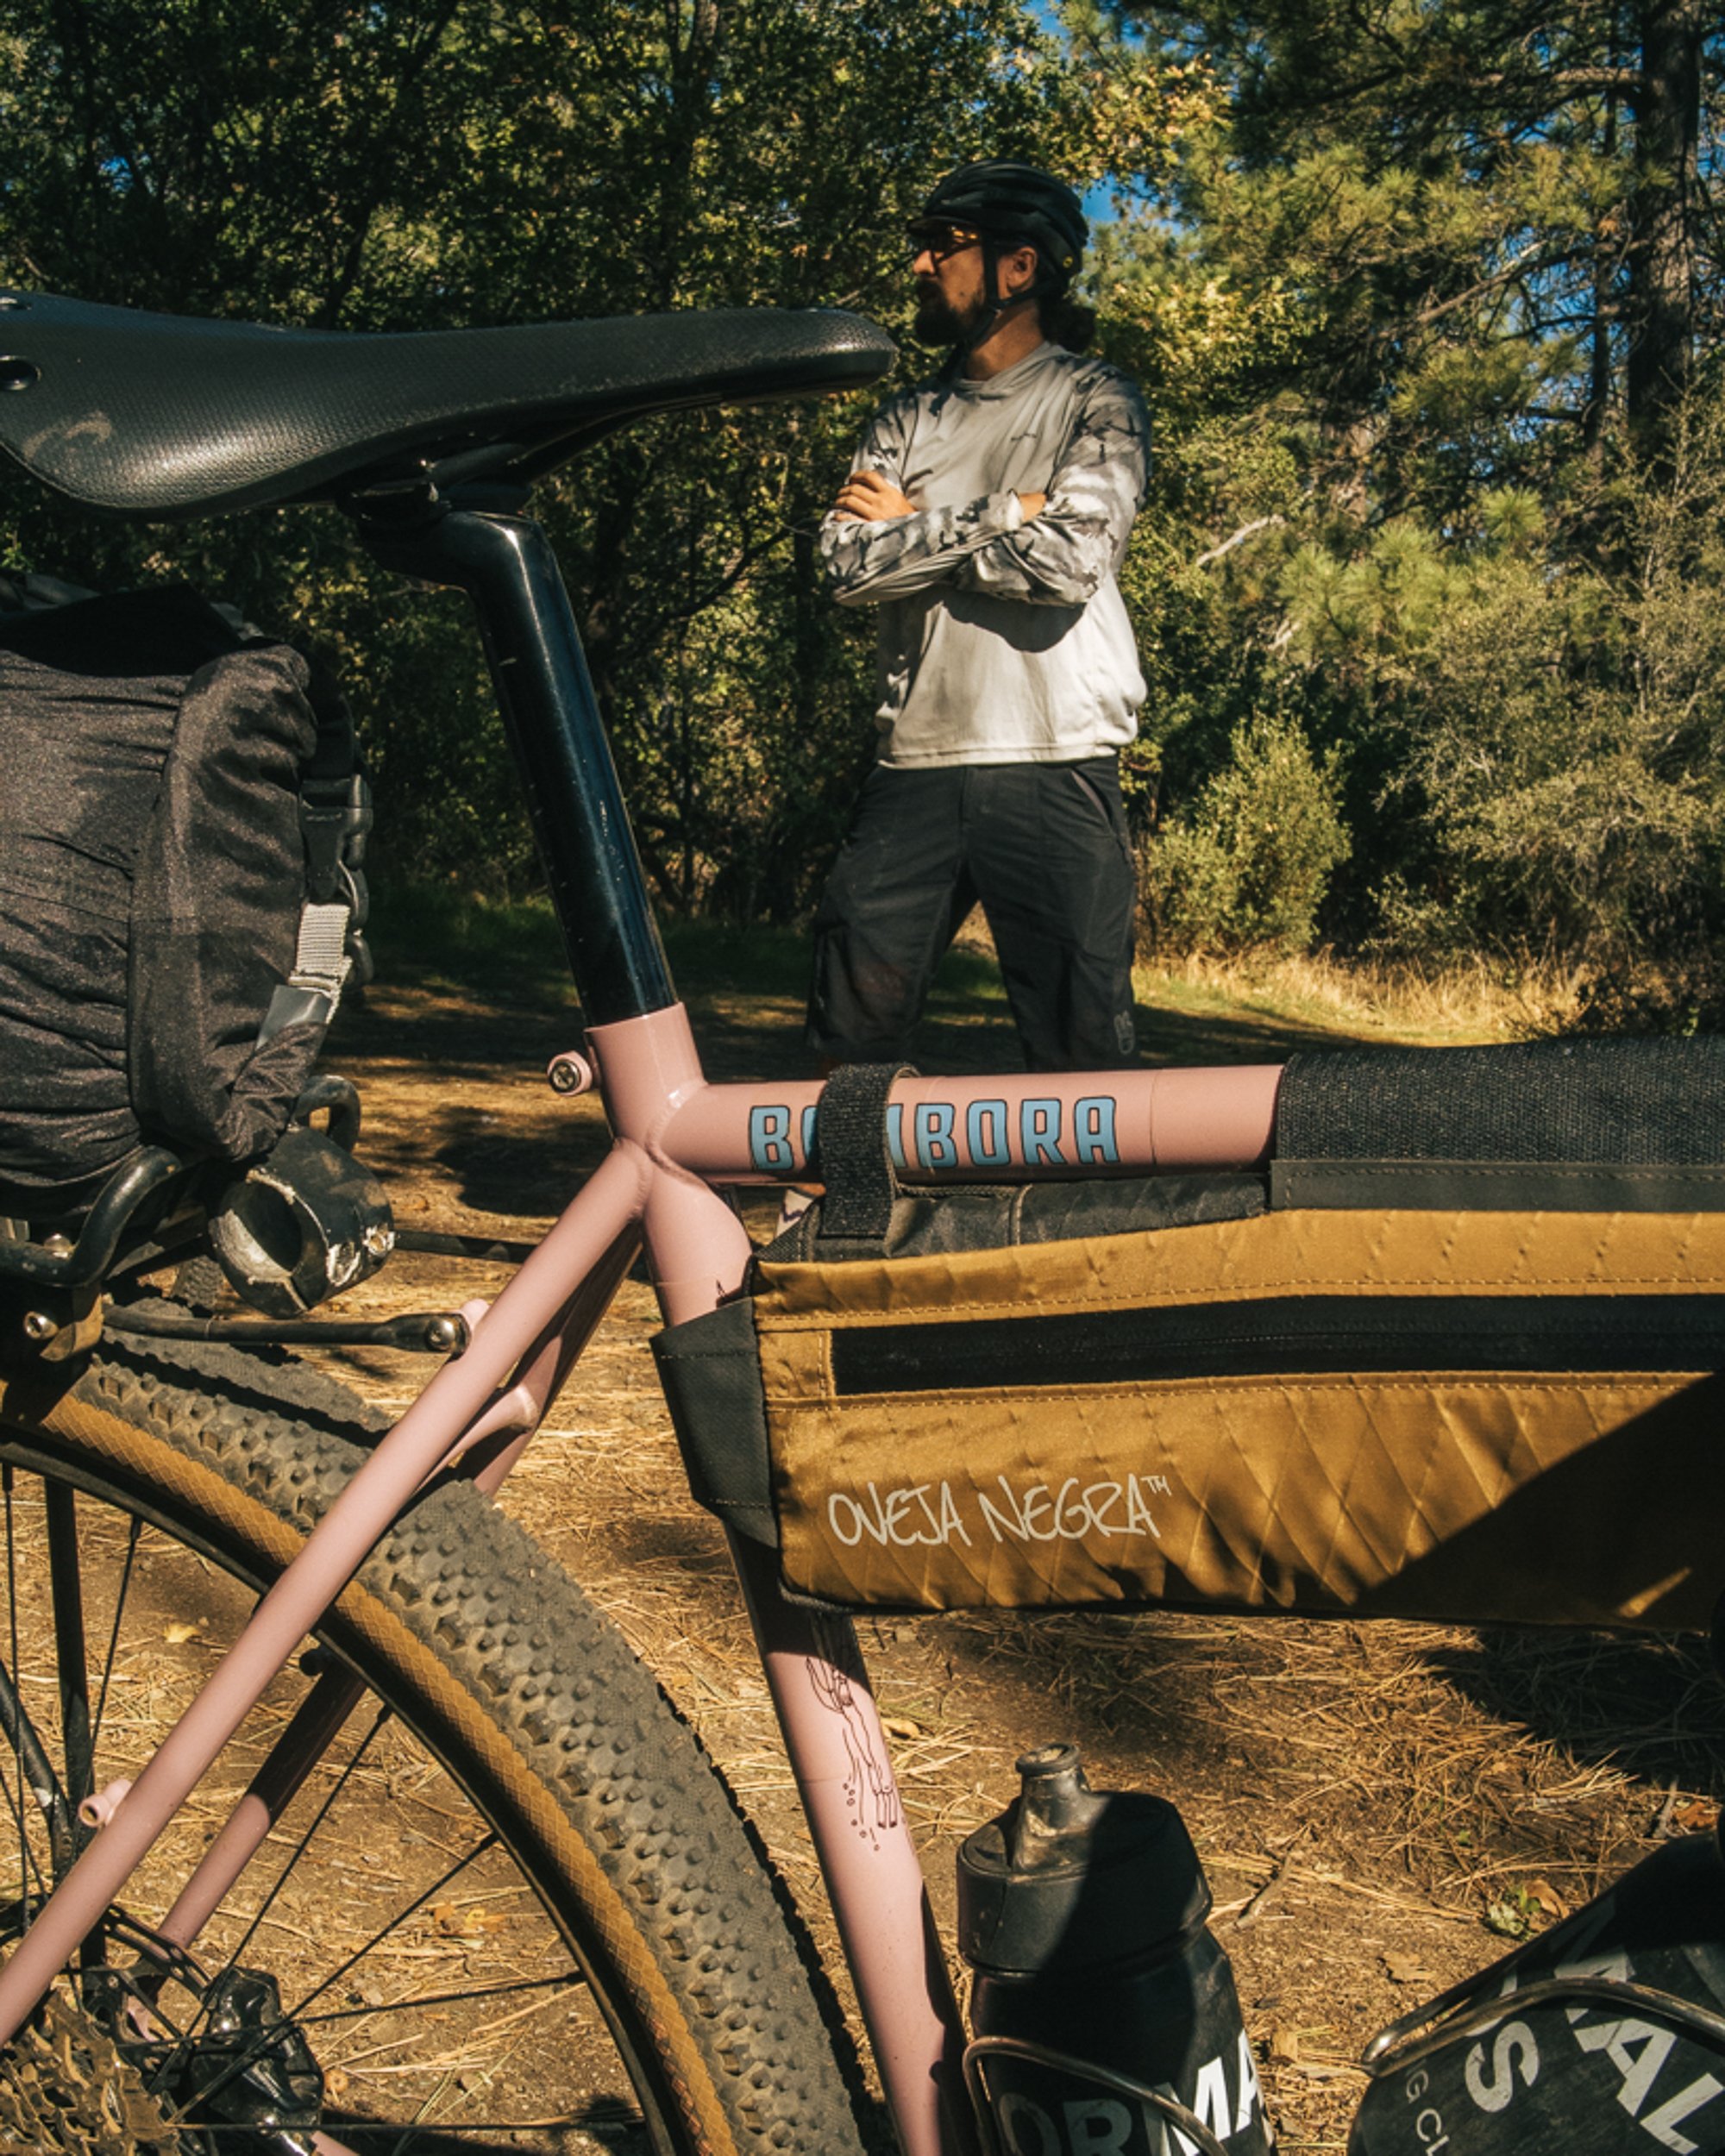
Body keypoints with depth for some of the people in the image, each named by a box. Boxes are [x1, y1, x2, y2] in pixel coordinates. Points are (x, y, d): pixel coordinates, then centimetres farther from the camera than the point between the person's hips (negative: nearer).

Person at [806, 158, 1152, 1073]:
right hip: (915, 766, 4)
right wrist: (1002, 516, -5)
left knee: (1081, 1053, -3)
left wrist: (914, 525, -1)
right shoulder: (906, 420, 18)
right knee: (848, 1038, 2)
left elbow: (1071, 558, -12)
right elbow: (850, 567, 1)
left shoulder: (1095, 399, 6)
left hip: (1055, 768, -4)